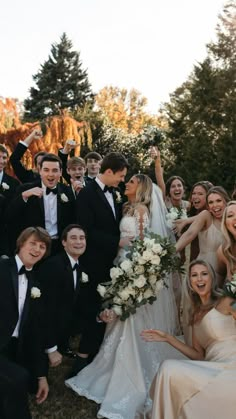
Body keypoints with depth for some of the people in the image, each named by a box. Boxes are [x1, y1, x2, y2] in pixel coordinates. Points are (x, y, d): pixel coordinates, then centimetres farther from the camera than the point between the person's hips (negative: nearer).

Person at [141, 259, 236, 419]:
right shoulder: (196, 315, 19)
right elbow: (199, 355, 17)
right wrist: (168, 338, 11)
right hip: (214, 370, 6)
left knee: (170, 370, -18)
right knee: (169, 368, -15)